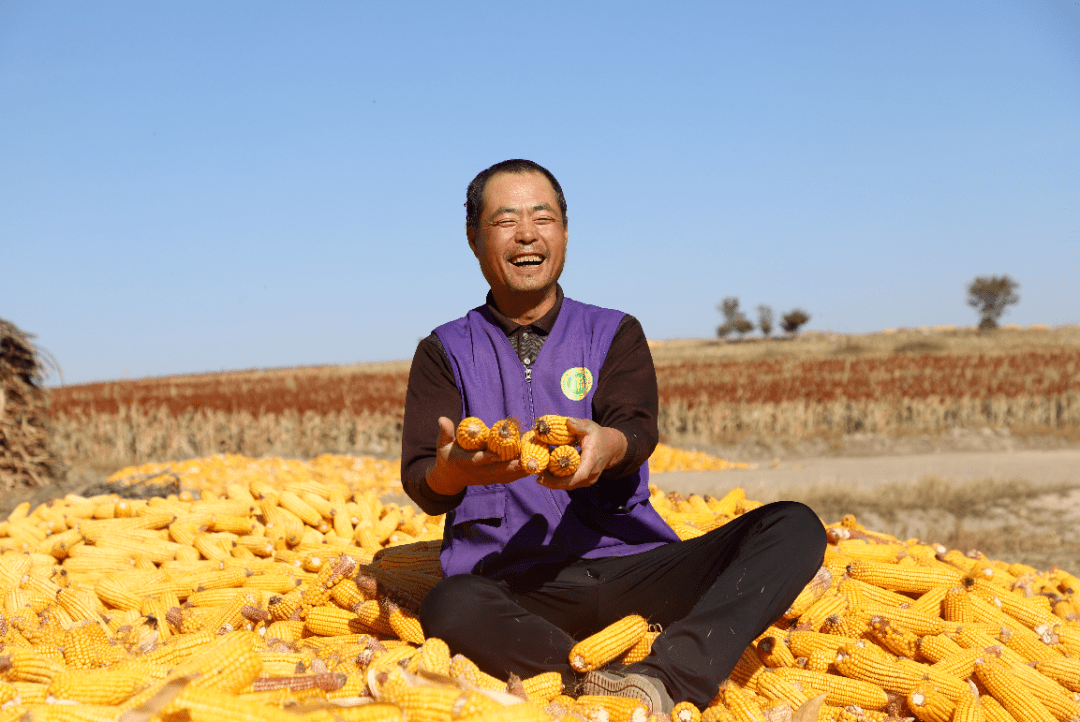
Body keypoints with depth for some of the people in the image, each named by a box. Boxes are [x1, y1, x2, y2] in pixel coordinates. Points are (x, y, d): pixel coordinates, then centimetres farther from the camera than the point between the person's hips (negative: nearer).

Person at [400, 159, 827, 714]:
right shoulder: (445, 352, 13)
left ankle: (661, 678, -38)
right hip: (513, 589, -2)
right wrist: (453, 470, -26)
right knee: (449, 608, -36)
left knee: (794, 527, -20)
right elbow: (421, 486, 0)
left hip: (630, 564, 2)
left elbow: (638, 431, -4)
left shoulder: (615, 334, 15)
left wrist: (606, 445, -30)